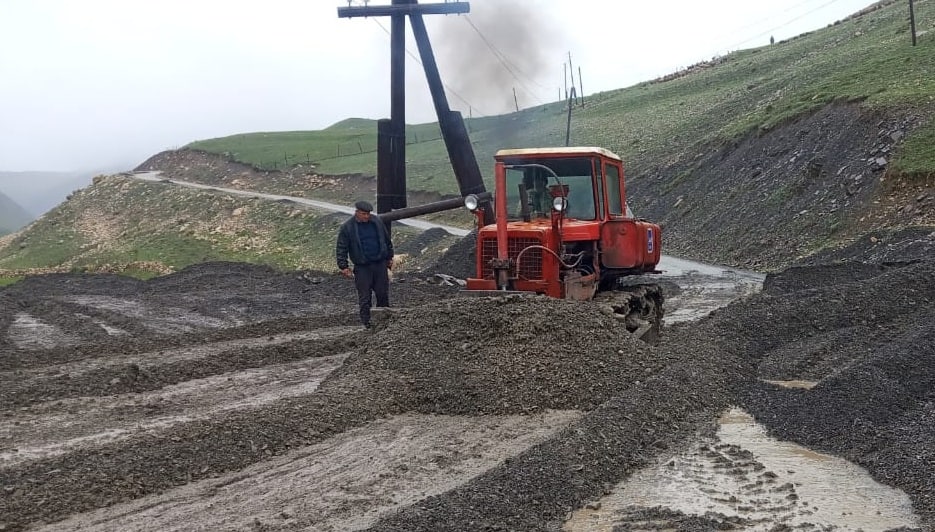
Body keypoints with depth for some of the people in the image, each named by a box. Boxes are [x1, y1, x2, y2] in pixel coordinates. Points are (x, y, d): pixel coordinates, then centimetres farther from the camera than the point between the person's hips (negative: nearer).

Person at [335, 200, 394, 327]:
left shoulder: (377, 222, 3)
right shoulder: (347, 228, -7)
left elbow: (387, 240, 14)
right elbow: (341, 249, -4)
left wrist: (389, 257, 17)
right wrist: (344, 266, -9)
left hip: (380, 264, 3)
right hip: (362, 268, -3)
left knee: (383, 294, 9)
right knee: (364, 298, 1)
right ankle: (366, 323, 10)